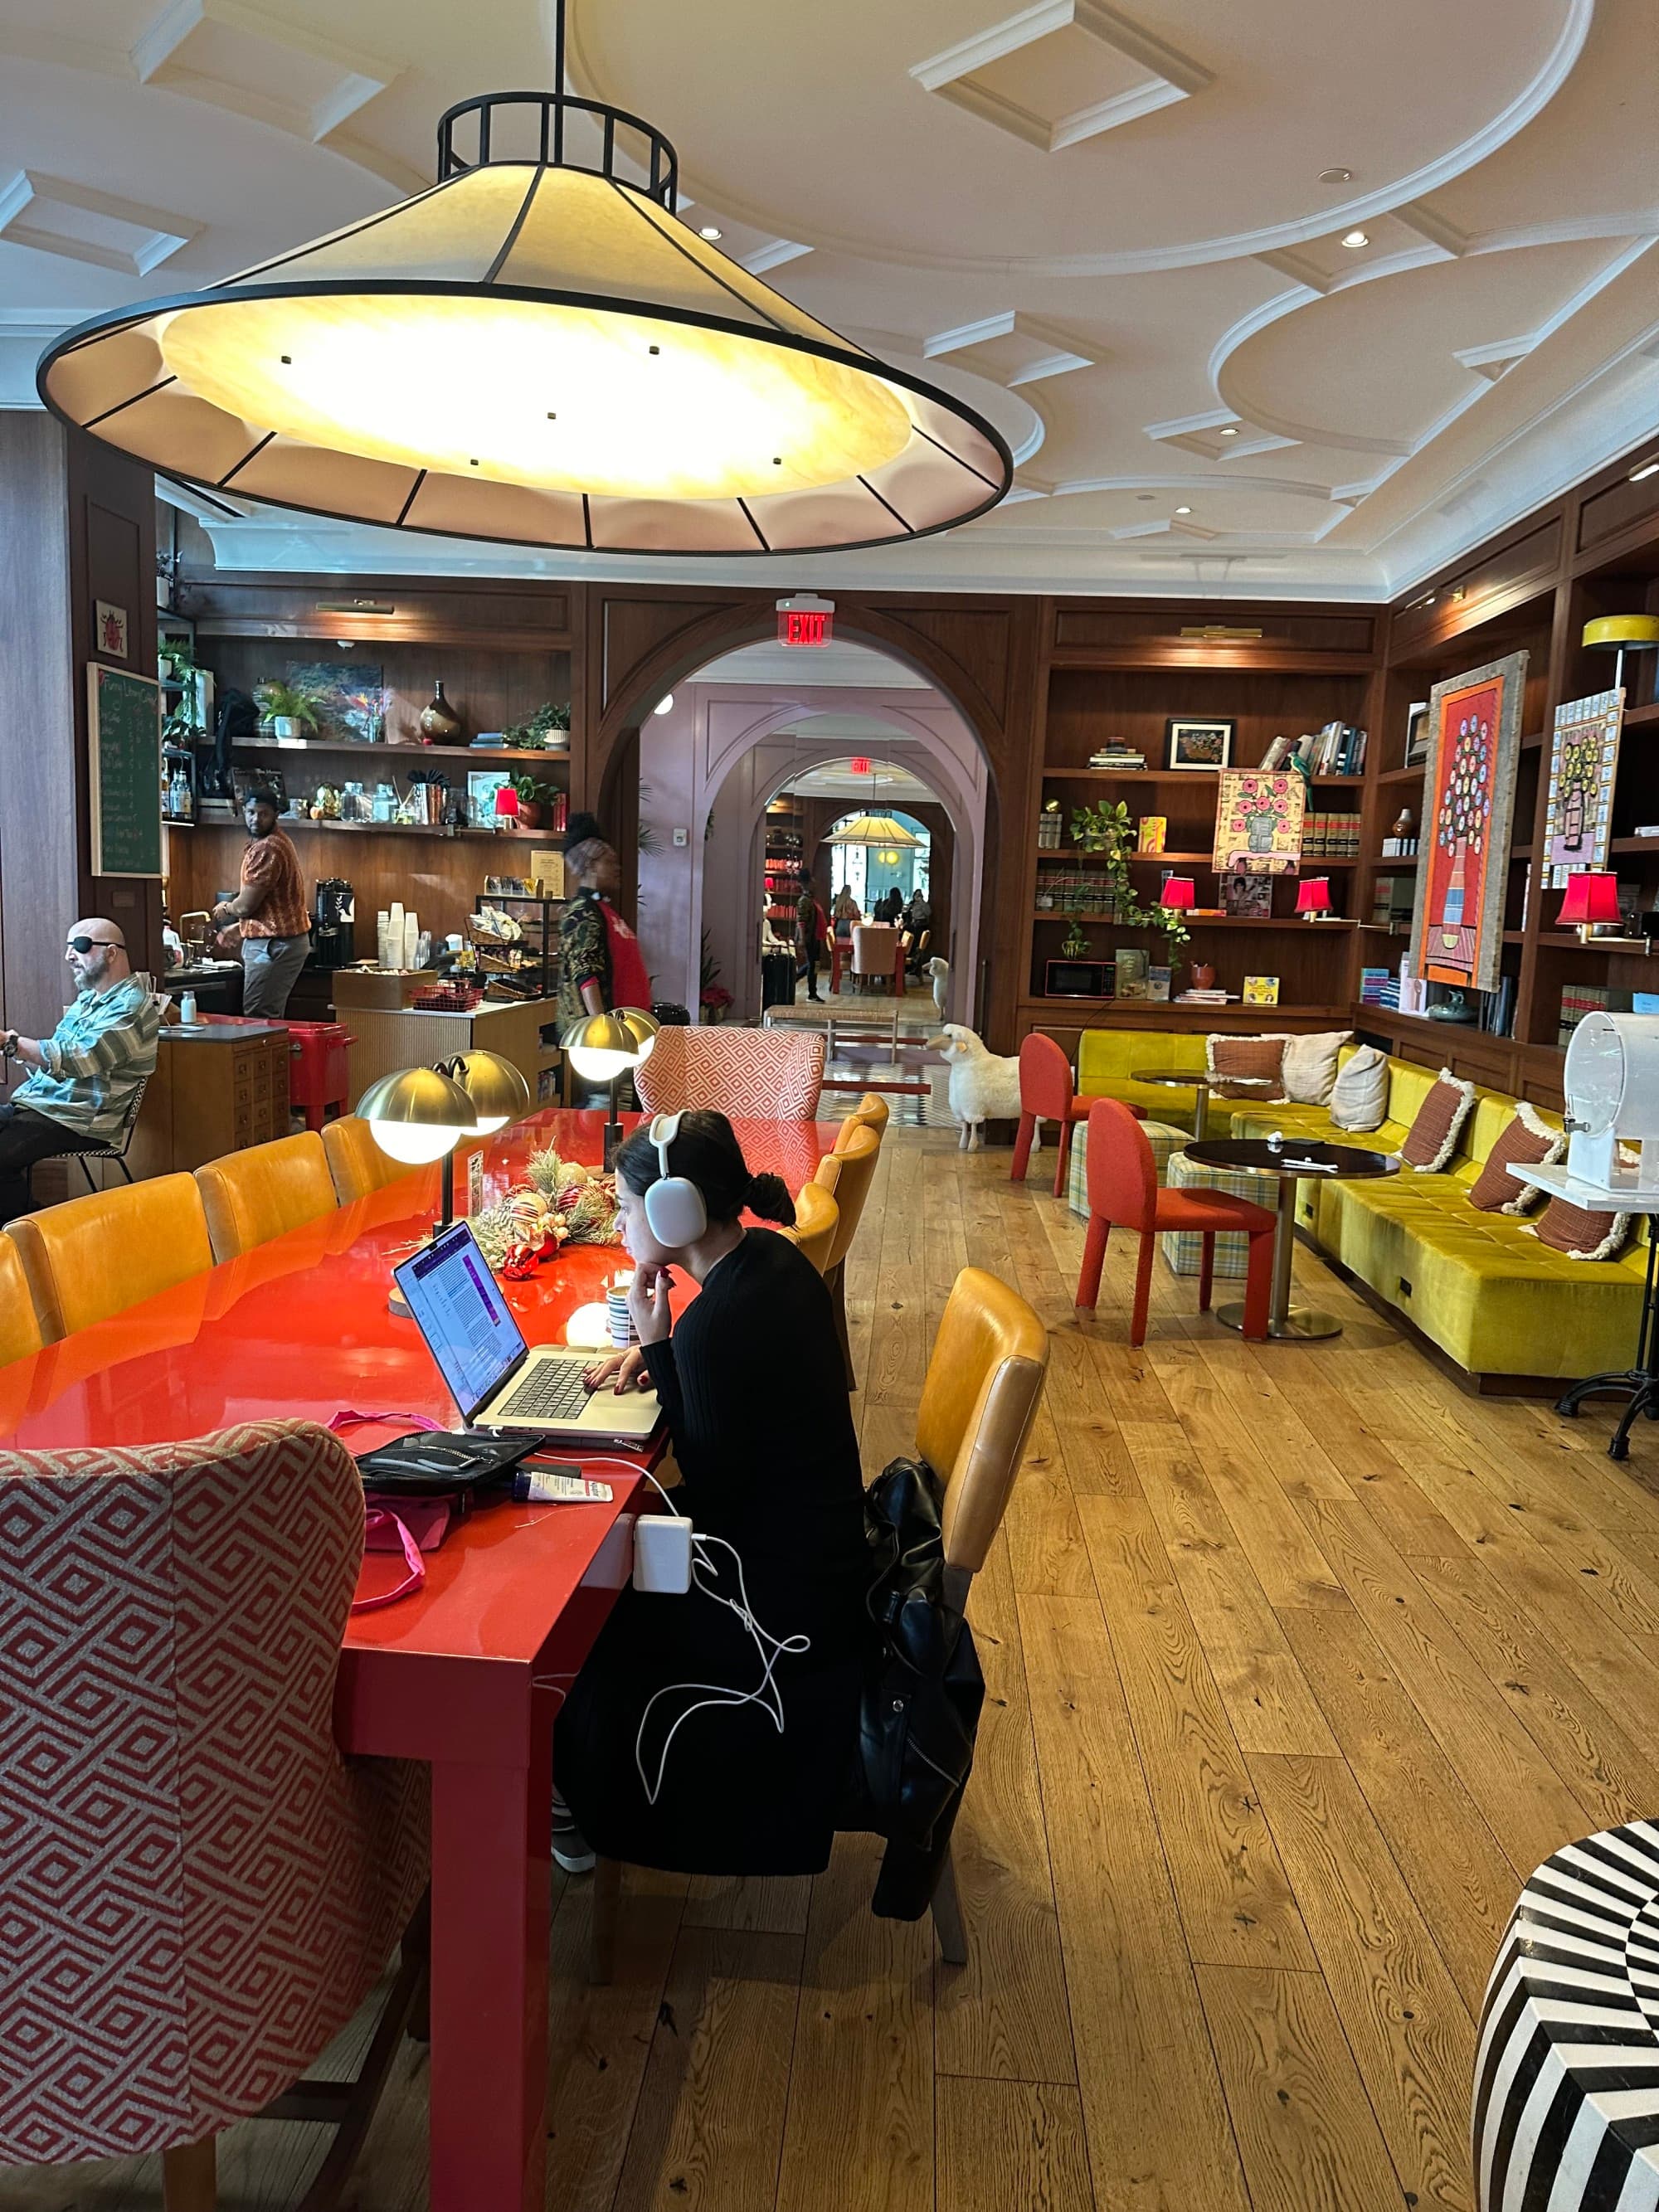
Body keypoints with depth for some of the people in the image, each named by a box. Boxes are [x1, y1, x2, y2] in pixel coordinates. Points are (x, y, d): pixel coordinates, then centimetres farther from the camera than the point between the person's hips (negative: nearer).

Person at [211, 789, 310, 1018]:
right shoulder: (273, 842, 16)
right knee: (271, 1017, 14)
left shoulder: (267, 848, -18)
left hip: (274, 944, -11)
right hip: (275, 940, 11)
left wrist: (226, 909, 4)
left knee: (259, 1019, -10)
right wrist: (238, 925, 29)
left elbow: (246, 905, -18)